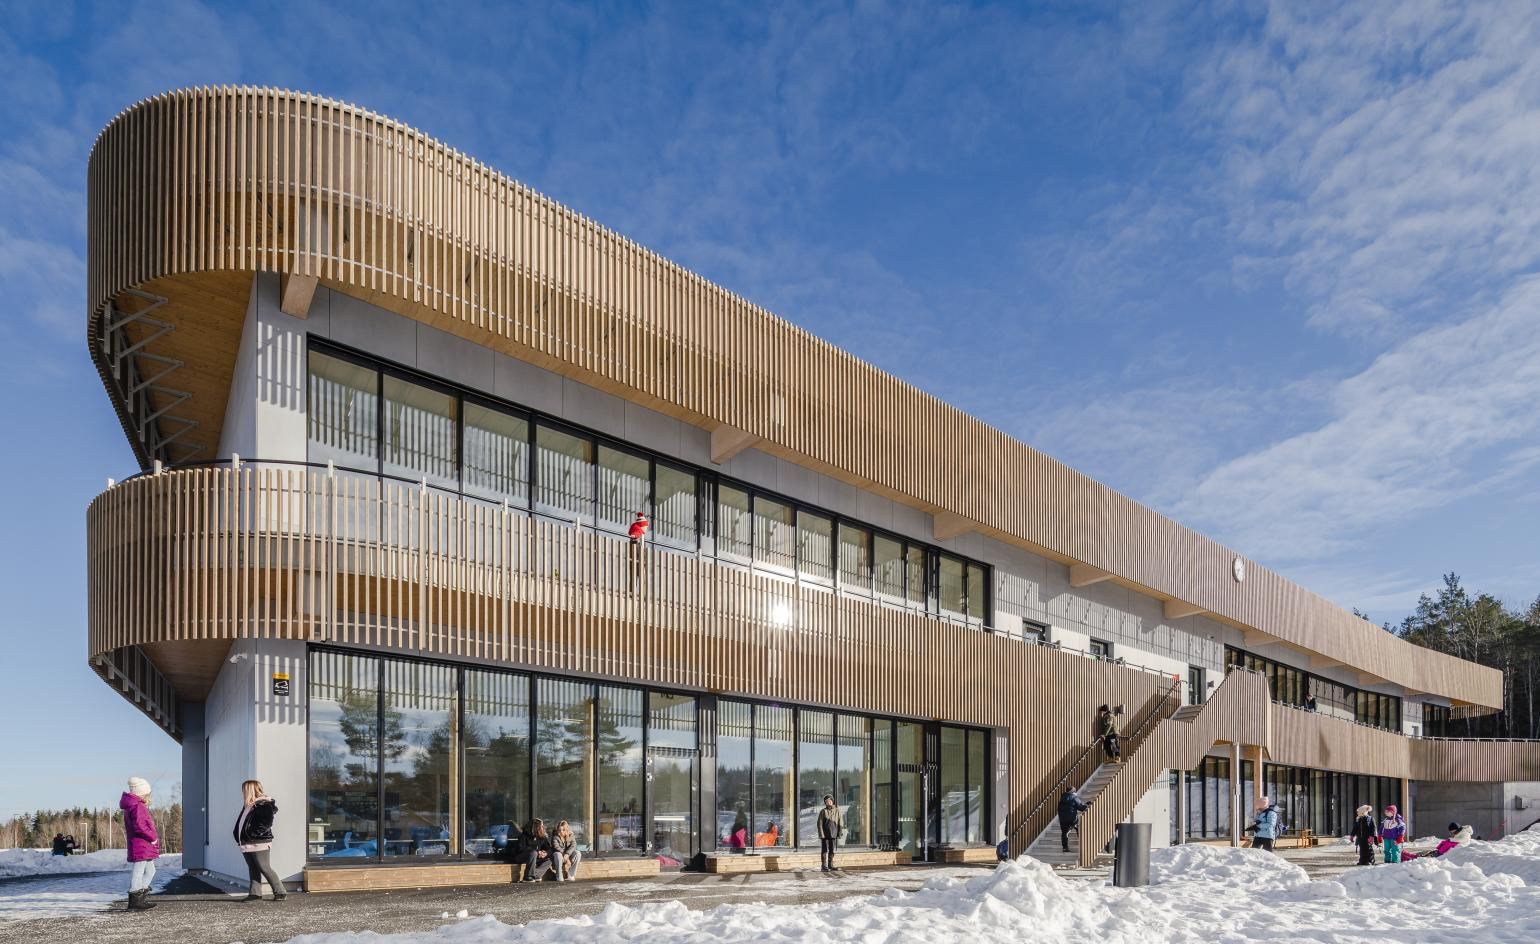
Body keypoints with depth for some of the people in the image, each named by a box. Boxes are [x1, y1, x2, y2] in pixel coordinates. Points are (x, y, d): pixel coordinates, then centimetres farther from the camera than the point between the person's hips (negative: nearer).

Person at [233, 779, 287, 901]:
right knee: (253, 870, 9)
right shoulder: (247, 806, 18)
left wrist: (255, 834, -24)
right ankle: (255, 893, 11)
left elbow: (266, 823, -18)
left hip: (259, 844, -9)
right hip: (247, 844, 9)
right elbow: (240, 823, 20)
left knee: (265, 868, -6)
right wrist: (238, 837, 8)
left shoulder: (265, 805, -10)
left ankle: (280, 892, 0)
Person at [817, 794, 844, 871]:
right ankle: (824, 866, 4)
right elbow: (820, 824, -5)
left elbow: (840, 822, 6)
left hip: (833, 834, 3)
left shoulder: (837, 811, 3)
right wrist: (821, 834, -12)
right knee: (824, 850, 0)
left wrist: (840, 832, 1)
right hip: (824, 834, -3)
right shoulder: (823, 811, -3)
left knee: (831, 850, 9)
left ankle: (830, 865, 18)